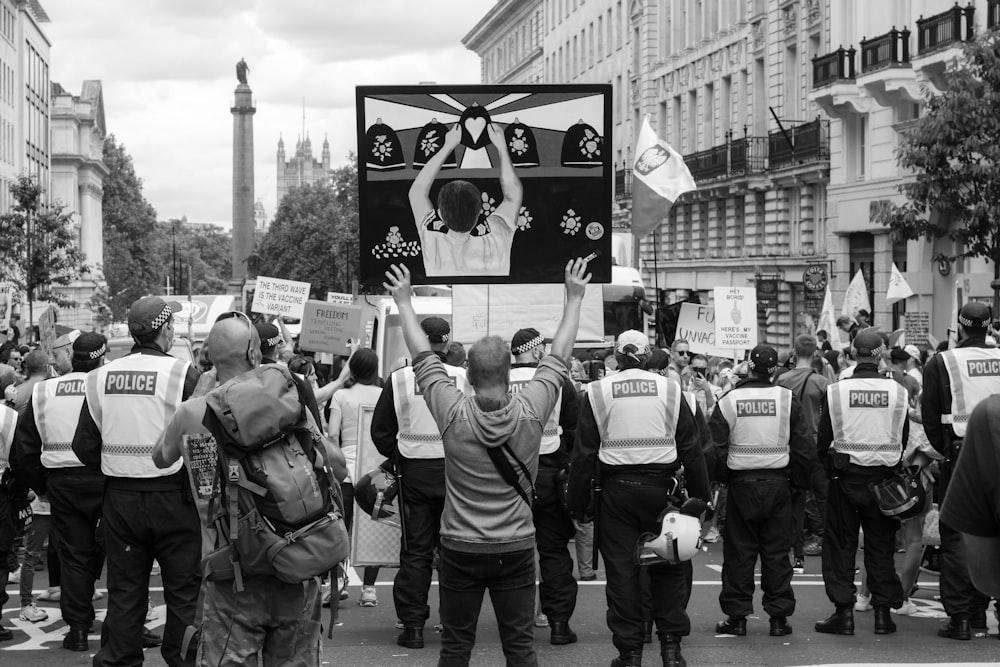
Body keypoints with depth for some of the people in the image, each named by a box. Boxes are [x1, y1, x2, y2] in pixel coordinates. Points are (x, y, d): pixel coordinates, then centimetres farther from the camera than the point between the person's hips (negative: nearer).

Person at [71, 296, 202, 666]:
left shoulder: (100, 378, 1)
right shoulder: (182, 374, -12)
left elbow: (84, 447, 3)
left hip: (119, 497, 4)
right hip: (172, 494, -4)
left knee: (124, 591, 13)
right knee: (184, 590, 6)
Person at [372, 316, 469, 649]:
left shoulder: (399, 379, -6)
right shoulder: (463, 378, -8)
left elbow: (380, 431, 1)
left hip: (414, 472, 0)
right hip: (455, 471, 0)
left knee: (416, 550, 6)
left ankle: (413, 625, 5)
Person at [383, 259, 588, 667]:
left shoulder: (454, 414, -13)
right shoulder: (531, 412, -11)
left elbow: (422, 356, -2)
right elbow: (560, 356, 1)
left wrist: (404, 302, 10)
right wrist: (575, 298, 11)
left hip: (460, 549, 0)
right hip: (516, 549, 1)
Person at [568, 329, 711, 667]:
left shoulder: (598, 392, 1)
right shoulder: (670, 389, 3)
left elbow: (584, 454, 1)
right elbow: (691, 449, 4)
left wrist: (578, 504, 6)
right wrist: (700, 496, 11)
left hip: (616, 490, 0)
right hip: (661, 487, 1)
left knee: (621, 570, 5)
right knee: (670, 566, 11)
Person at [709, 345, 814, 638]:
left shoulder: (729, 400, -4)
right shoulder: (787, 399, -3)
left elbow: (714, 448, -4)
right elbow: (805, 448, 0)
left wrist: (724, 478, 9)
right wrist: (798, 481, 10)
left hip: (741, 484, 0)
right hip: (778, 483, 0)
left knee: (739, 551, 7)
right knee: (777, 552, 8)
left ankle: (737, 616, 8)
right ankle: (779, 617, 9)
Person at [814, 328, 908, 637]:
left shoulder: (836, 391, -8)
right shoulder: (897, 391, -4)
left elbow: (823, 440, -2)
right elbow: (903, 440, 4)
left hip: (846, 476, -1)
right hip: (883, 478, 1)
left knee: (840, 544, 6)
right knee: (880, 545, 10)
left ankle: (844, 612, 4)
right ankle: (883, 612, 11)